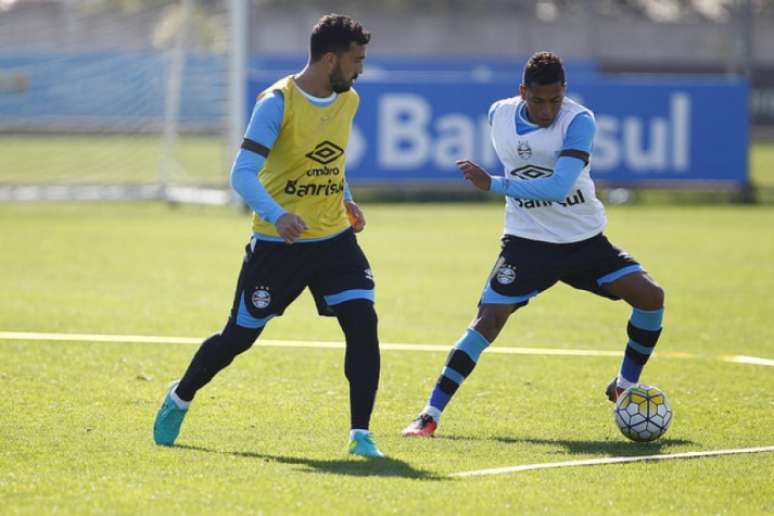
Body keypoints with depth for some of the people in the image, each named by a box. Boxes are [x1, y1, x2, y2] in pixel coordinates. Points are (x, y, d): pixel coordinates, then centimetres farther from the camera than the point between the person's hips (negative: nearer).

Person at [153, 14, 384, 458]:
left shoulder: (349, 101, 3)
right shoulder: (277, 103, -18)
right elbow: (242, 174, -23)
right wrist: (277, 216, -38)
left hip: (334, 239, 5)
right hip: (277, 244, -5)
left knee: (363, 322, -15)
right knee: (239, 337, 7)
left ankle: (361, 434, -10)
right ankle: (180, 399, 34)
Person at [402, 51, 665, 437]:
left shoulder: (579, 121, -19)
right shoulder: (499, 114, -5)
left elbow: (559, 187, -32)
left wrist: (493, 185, -32)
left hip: (584, 238, 0)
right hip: (528, 241, 1)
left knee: (650, 295, -13)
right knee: (488, 319, -15)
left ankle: (625, 386, 9)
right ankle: (431, 413, -10)